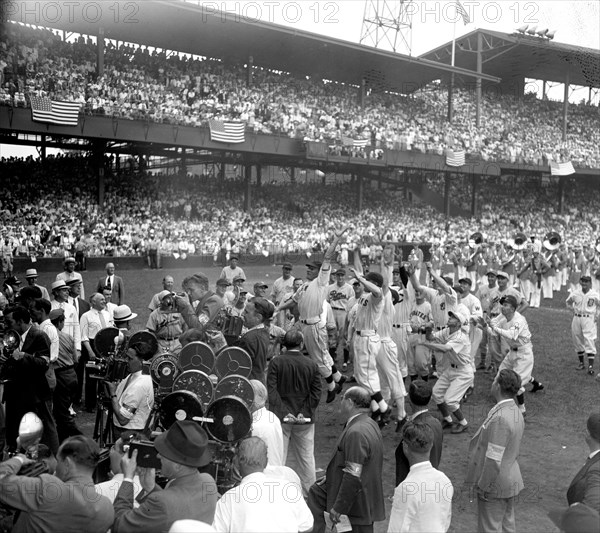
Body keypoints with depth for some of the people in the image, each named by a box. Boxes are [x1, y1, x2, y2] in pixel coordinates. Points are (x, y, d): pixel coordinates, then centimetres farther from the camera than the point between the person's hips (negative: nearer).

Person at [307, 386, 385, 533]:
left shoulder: (356, 433, -27)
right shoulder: (369, 424, 4)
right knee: (315, 493, 15)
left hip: (358, 502, -9)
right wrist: (330, 475, 15)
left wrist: (338, 507, -21)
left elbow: (353, 476, -28)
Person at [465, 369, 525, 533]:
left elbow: (494, 460, -27)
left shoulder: (500, 418, -29)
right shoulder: (516, 412, 2)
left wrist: (482, 486, -15)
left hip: (495, 485, -9)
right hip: (511, 481, 9)